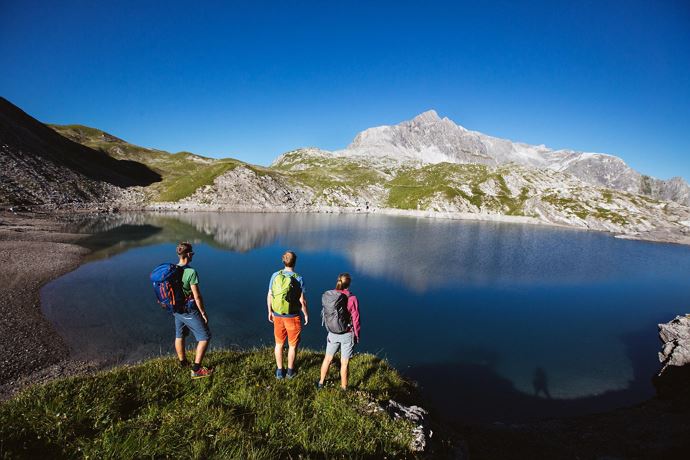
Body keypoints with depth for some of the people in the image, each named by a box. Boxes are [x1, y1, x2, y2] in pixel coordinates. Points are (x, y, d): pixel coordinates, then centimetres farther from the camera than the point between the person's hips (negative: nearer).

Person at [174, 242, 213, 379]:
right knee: (205, 337, 4)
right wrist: (203, 313, -10)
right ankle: (196, 369, 6)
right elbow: (197, 297, -22)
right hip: (190, 311, -8)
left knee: (179, 335, 24)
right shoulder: (191, 272, -25)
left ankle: (182, 362, 44)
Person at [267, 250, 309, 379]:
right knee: (293, 345, 16)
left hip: (277, 315, 3)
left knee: (279, 343, 19)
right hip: (292, 317, -3)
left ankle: (279, 371, 31)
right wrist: (306, 315, 1)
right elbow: (302, 301, -14)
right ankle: (290, 371, 29)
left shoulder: (275, 276, -8)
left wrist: (270, 312, 13)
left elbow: (269, 296, -1)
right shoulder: (298, 279, -17)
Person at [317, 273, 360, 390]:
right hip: (347, 335, -3)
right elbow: (355, 319, -12)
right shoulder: (352, 299, -19)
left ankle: (321, 382, 40)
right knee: (344, 362, 12)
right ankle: (343, 388, 29)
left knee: (328, 358, 22)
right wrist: (357, 336, 3)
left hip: (333, 333, 3)